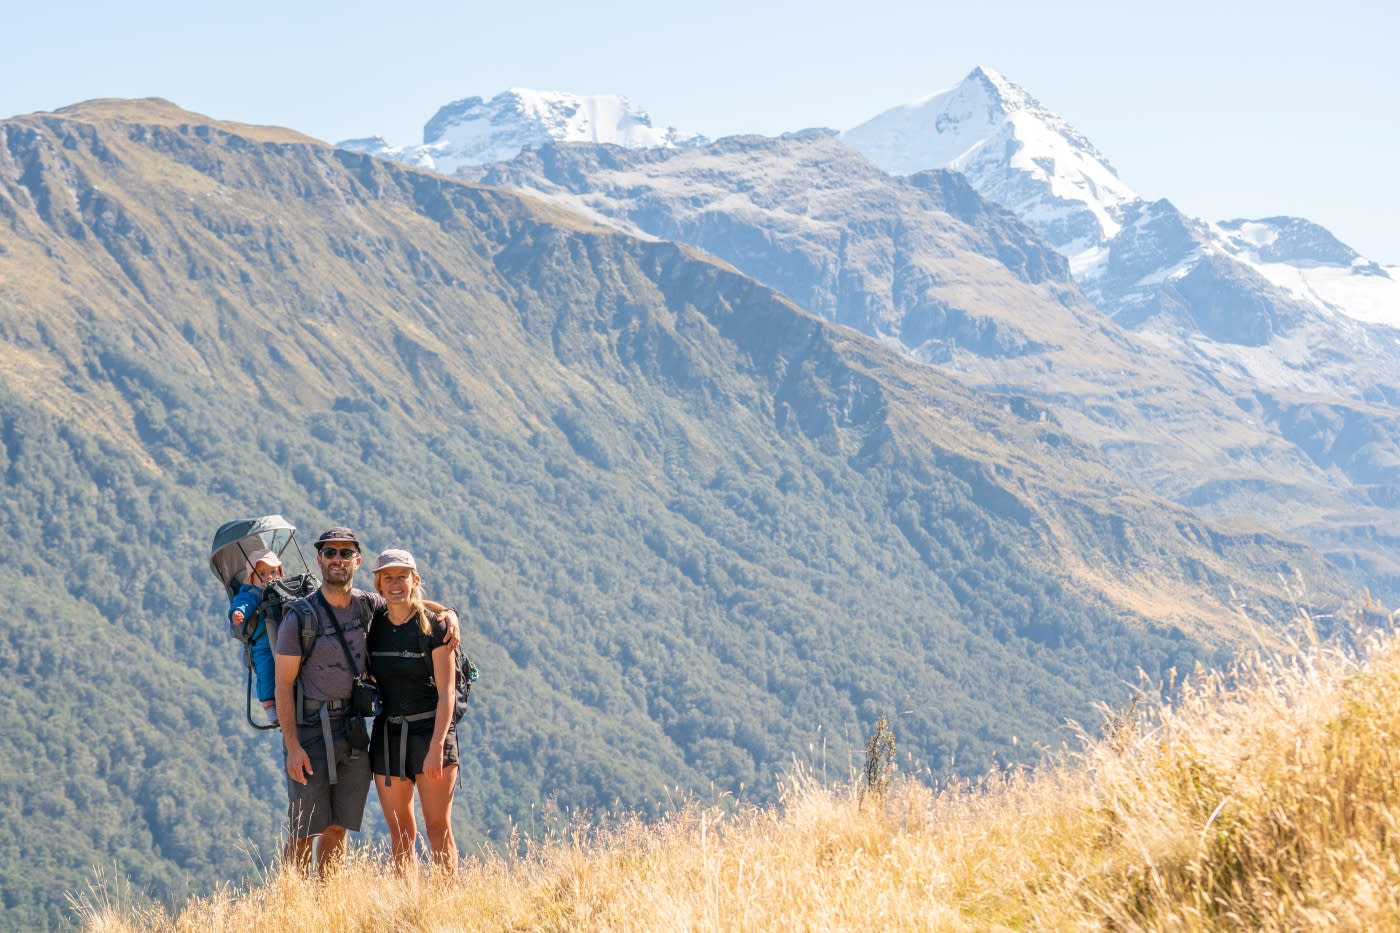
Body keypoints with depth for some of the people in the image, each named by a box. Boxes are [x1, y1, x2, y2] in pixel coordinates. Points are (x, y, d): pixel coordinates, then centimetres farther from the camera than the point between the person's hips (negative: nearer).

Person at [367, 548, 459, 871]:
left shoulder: (434, 626, -6)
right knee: (399, 832, 6)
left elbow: (446, 692, -9)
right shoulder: (374, 628, 7)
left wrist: (436, 746, -17)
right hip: (387, 733, 4)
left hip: (430, 730, -4)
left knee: (438, 828, -6)